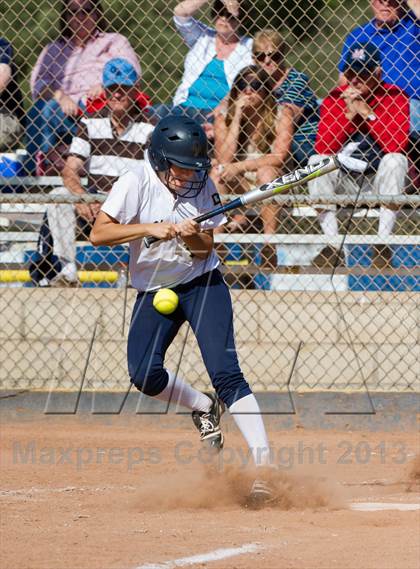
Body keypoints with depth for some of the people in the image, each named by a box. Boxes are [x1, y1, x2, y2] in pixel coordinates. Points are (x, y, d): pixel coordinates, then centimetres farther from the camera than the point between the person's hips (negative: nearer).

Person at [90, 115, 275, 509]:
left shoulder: (202, 186, -4)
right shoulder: (137, 184, -12)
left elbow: (206, 248, 0)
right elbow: (98, 233, -19)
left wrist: (194, 237, -23)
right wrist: (150, 228, -30)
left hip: (202, 284, -1)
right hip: (154, 291, 1)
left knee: (225, 373, -15)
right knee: (144, 374, -16)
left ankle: (263, 466, -20)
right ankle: (202, 407, 15)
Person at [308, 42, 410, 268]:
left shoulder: (394, 97, -5)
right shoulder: (334, 98, 0)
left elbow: (396, 146, -21)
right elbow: (322, 149, -12)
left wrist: (365, 112, -20)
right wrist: (349, 114, -19)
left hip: (378, 180, -2)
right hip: (344, 180, 2)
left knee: (396, 160, -30)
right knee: (316, 161, -23)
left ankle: (383, 240, -29)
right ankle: (332, 243, -26)